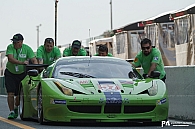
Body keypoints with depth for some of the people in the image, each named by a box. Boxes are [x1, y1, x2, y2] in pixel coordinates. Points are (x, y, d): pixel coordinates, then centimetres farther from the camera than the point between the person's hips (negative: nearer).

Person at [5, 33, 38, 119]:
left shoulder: (27, 49, -10)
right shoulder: (10, 47, -12)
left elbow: (34, 60, -14)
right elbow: (10, 59, -27)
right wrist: (21, 62, -41)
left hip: (22, 73, 1)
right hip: (10, 73, 0)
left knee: (20, 94, -1)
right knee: (10, 93, -10)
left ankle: (16, 107, 28)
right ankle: (11, 112, -2)